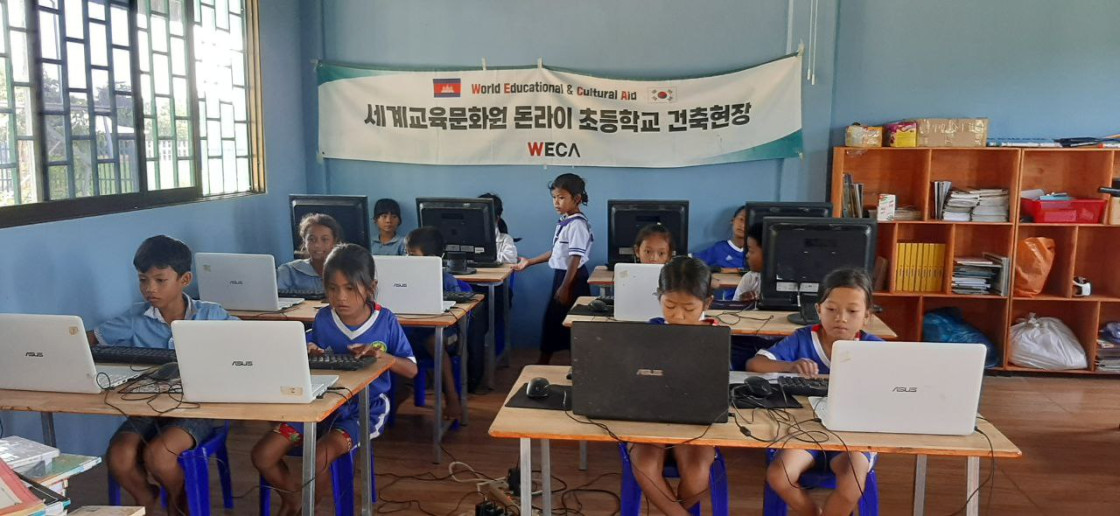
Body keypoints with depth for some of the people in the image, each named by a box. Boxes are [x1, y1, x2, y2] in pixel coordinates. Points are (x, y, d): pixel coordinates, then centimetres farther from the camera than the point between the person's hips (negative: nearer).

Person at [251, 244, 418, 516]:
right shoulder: (322, 319, -2)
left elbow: (411, 369, -4)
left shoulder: (385, 320, -8)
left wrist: (383, 356, -23)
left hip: (365, 408, -4)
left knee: (317, 460, -28)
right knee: (262, 455, -9)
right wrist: (307, 356, -14)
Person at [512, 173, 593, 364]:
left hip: (572, 279, -10)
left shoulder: (577, 225, -20)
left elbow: (575, 258, -23)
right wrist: (530, 262, 19)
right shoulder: (564, 222, 9)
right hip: (561, 275, 10)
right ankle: (543, 362, 27)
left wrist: (565, 287, -22)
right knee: (552, 320, 16)